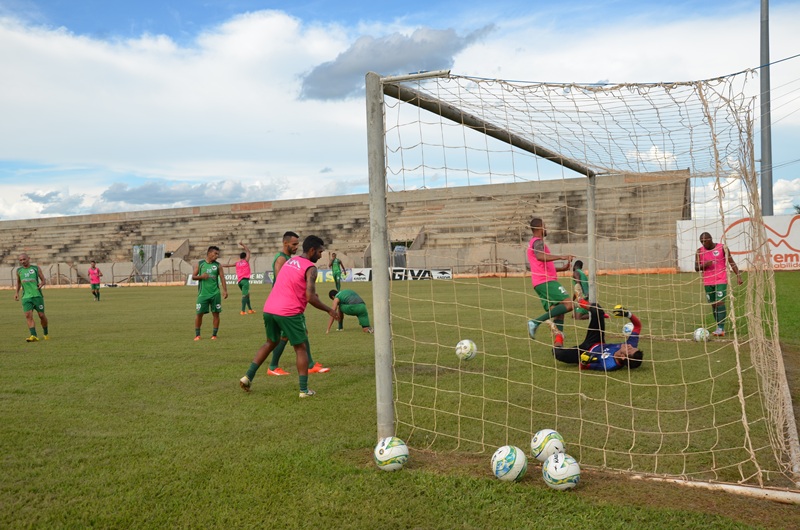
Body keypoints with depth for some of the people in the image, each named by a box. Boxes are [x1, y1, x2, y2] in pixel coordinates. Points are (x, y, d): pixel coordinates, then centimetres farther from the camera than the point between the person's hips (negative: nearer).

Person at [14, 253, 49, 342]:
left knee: (41, 315, 1)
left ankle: (45, 333, 22)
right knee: (28, 315, -14)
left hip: (37, 295, -2)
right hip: (26, 297, 2)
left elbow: (44, 280, 8)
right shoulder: (19, 271, 12)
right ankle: (34, 336, -19)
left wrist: (41, 284, -14)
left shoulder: (36, 269, 4)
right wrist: (17, 292, 14)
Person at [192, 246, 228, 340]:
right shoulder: (200, 264, 4)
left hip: (215, 294, 1)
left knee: (216, 313, 1)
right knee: (199, 313, -1)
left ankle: (214, 334, 11)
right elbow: (193, 276, 6)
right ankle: (197, 335, 12)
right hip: (203, 293, -1)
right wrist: (201, 276, -15)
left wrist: (225, 290, -8)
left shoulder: (218, 265, 6)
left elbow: (222, 278, 2)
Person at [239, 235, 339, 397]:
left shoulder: (290, 261, 18)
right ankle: (304, 390, 7)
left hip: (269, 309, 7)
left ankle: (248, 376, 21)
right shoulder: (310, 268, -6)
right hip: (289, 312, -7)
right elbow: (310, 298, -13)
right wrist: (329, 310, -1)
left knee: (271, 343, 25)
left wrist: (309, 292, 29)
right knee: (301, 348, 7)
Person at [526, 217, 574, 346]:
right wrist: (561, 257, -35)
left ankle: (558, 344, -4)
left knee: (558, 312, 6)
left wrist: (561, 268, 33)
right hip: (546, 281, -10)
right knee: (568, 304, -18)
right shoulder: (538, 242, -6)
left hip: (540, 282, 10)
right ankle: (536, 322, -22)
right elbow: (540, 256, -30)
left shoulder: (533, 243, 25)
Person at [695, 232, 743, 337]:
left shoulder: (722, 248, -6)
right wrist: (704, 265, -17)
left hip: (721, 281, -4)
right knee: (713, 304, 7)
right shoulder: (699, 251, 1)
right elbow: (696, 268, 4)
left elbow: (731, 262, -2)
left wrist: (738, 275, -11)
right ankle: (719, 327, 17)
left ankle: (721, 329, -13)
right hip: (708, 282, 4)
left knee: (720, 303, -13)